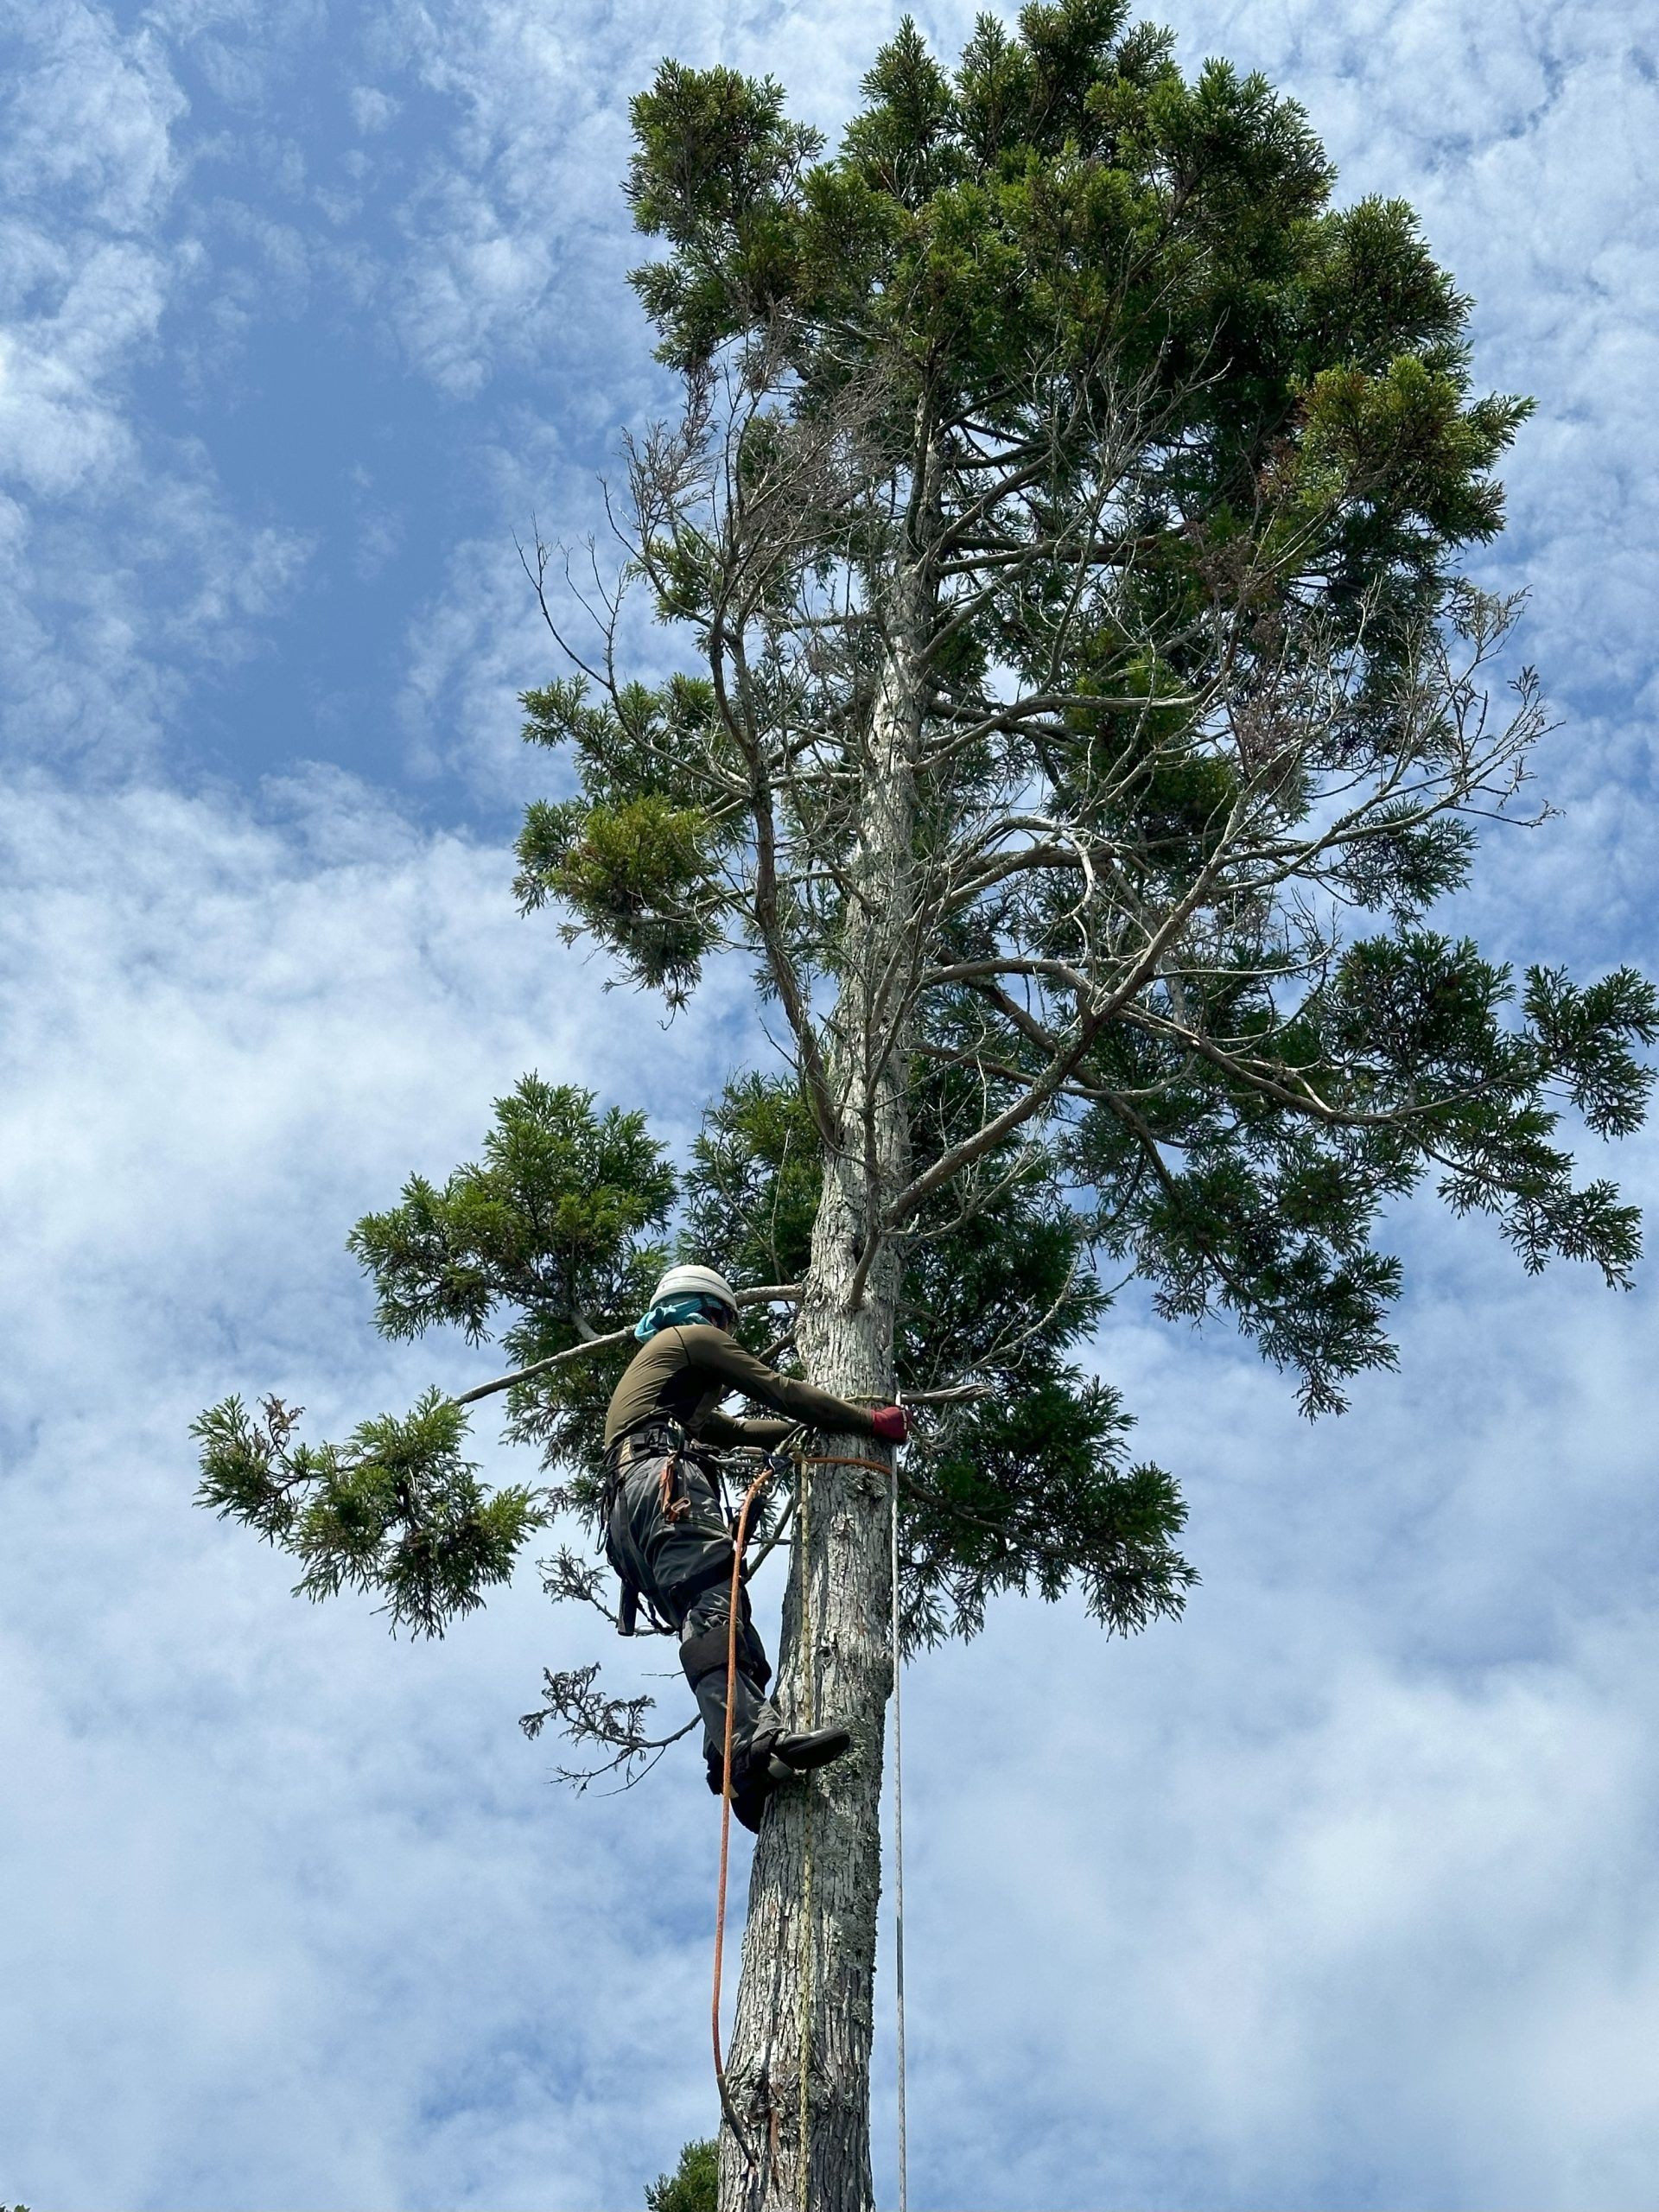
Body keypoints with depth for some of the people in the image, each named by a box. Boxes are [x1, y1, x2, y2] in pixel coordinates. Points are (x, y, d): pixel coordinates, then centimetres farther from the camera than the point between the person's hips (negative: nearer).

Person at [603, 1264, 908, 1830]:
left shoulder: (646, 1368, 44)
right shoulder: (694, 1337, 17)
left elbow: (737, 1429, 45)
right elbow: (780, 1391, 9)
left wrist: (810, 1423, 47)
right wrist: (870, 1421, 16)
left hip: (625, 1511, 9)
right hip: (662, 1479, -9)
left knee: (709, 1625, -8)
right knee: (715, 1603, -29)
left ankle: (740, 1761, -30)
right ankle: (753, 1741, -52)